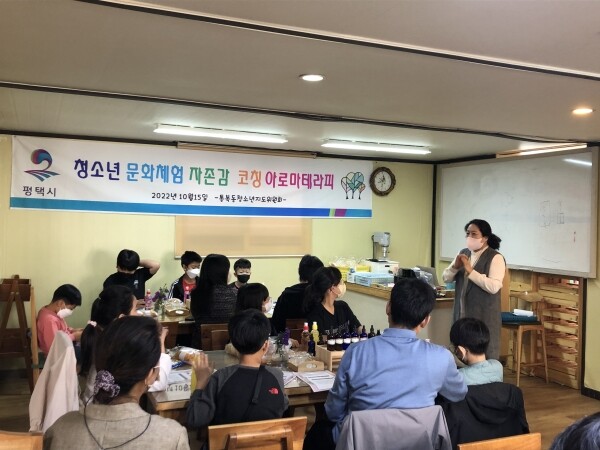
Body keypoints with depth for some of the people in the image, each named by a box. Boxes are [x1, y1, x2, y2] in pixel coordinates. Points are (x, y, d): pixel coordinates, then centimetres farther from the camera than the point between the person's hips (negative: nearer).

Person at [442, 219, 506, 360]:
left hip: (484, 316, -6)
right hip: (462, 313, 6)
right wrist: (455, 266, -9)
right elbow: (446, 278, 11)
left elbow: (494, 287, -22)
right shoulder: (463, 253, 10)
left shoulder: (495, 258, -10)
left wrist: (470, 270, -21)